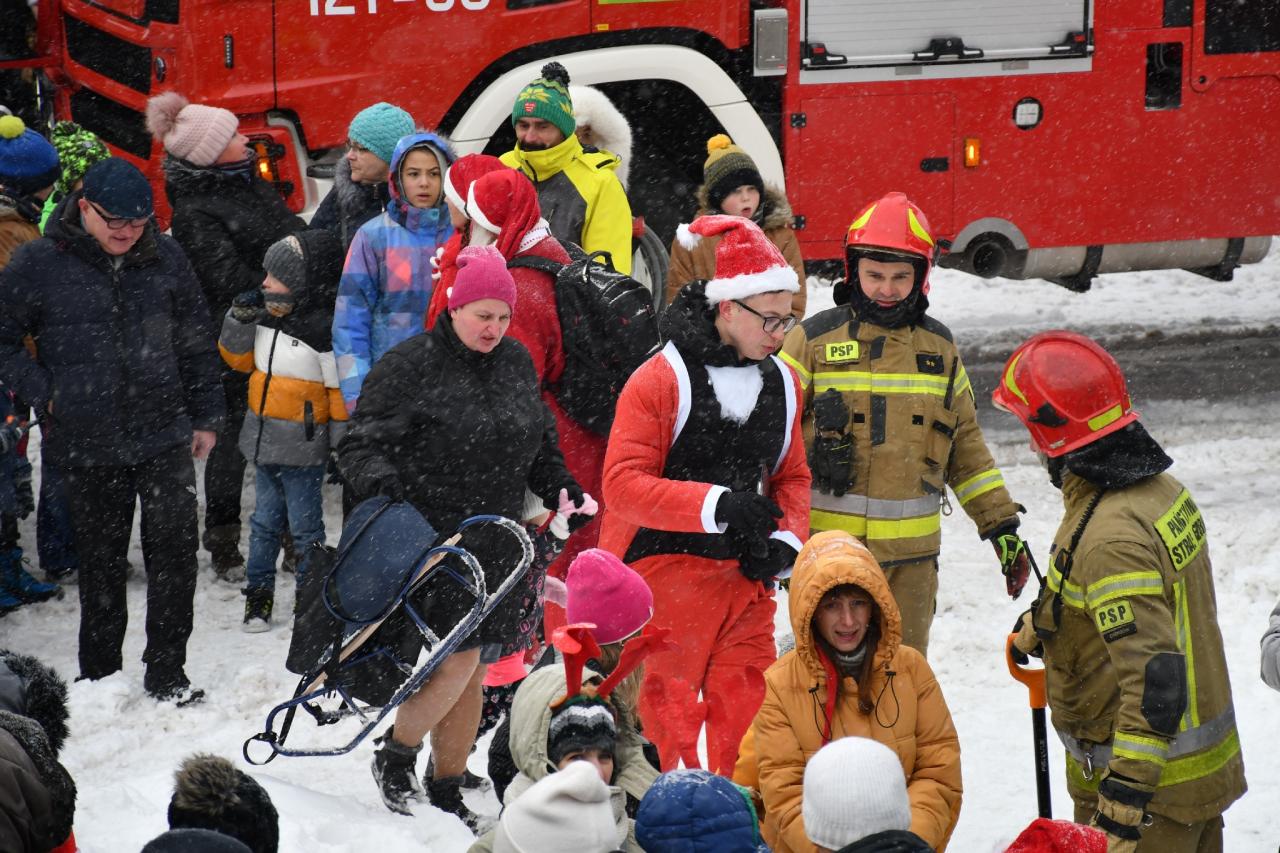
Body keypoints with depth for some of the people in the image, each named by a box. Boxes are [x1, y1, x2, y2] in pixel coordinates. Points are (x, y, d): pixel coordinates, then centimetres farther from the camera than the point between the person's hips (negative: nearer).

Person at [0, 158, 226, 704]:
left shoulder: (165, 258, 2)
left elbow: (196, 341, 11)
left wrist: (206, 417, 11)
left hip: (165, 436, 1)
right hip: (89, 444, -1)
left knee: (175, 553, -8)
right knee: (100, 563, 11)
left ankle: (166, 672, 3)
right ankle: (99, 678, 24)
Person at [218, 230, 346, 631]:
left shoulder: (325, 329, -16)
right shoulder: (265, 318, 4)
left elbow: (343, 388, -12)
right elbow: (239, 359, 17)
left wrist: (343, 442, -10)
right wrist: (240, 320, 0)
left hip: (303, 445, -6)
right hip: (263, 439, 7)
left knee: (304, 524, 5)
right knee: (265, 520, 15)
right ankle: (258, 592, 24)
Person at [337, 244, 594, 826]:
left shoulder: (516, 364, 11)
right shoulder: (410, 366, -9)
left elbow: (540, 446, 23)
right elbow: (361, 446, -9)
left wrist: (564, 492, 7)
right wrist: (384, 486, -28)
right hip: (431, 536, -6)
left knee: (472, 671, 9)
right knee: (461, 658, -14)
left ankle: (447, 791, 21)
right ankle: (394, 757, 10)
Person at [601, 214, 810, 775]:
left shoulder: (781, 382, 9)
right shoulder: (662, 378, -12)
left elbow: (792, 476, 18)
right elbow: (623, 483, -17)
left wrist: (784, 541, -2)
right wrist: (716, 505, -25)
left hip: (745, 575, 6)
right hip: (666, 569, -6)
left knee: (749, 708, 7)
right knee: (667, 708, -2)